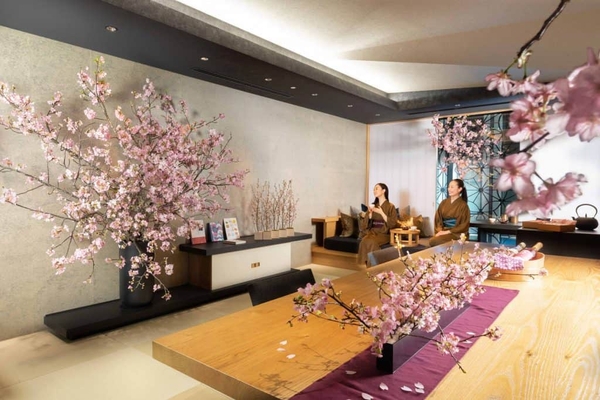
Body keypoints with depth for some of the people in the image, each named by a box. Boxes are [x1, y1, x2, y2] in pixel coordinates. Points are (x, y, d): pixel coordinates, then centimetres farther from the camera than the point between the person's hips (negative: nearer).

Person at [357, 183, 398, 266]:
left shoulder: (390, 206, 0)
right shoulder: (373, 205, 15)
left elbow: (393, 224, -9)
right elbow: (366, 222, 11)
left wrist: (381, 213, -15)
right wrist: (370, 213, -8)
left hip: (384, 234, -4)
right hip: (372, 231, 4)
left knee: (371, 241, -34)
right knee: (365, 241, -30)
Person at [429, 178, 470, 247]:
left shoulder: (463, 205, -4)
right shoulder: (443, 202, 10)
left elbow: (464, 226, -8)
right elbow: (438, 219, 9)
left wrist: (448, 232, -16)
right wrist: (440, 230, -9)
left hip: (456, 233, -4)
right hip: (443, 231, 4)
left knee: (433, 241, -30)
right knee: (431, 241, -29)